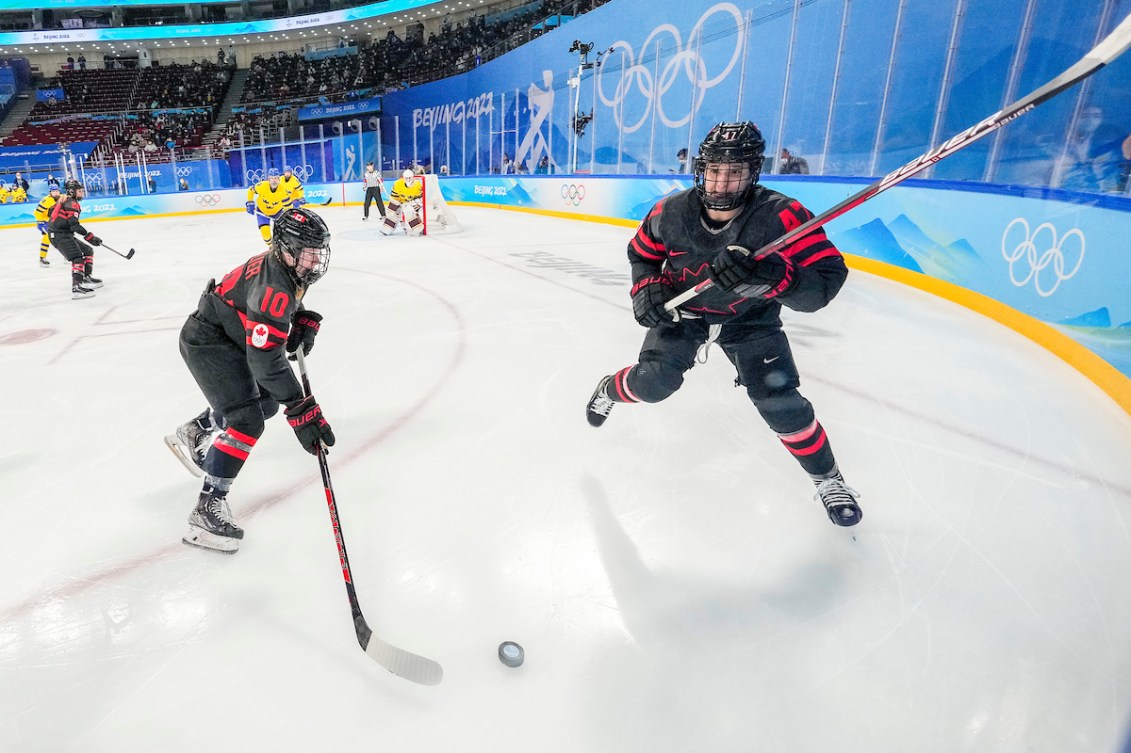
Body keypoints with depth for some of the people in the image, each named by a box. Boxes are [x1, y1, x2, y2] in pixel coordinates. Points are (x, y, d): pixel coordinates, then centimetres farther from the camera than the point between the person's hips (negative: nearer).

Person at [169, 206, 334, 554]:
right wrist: (301, 410, -41)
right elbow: (266, 360, -38)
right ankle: (207, 510, -14)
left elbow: (289, 304, 18)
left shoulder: (288, 266, -4)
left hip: (230, 337, 10)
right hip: (207, 343, -10)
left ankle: (193, 433, 42)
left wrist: (305, 321, -3)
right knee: (247, 421, -19)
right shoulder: (273, 284, -33)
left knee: (265, 402, 22)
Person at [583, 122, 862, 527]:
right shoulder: (670, 213, -20)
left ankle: (827, 477, 14)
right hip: (682, 308, 2)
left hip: (750, 317, -1)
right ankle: (609, 390, 25)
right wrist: (647, 287, -19)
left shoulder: (782, 216, -30)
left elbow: (825, 281, -36)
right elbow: (641, 252, 1)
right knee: (654, 381, -13)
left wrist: (766, 274, -53)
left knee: (778, 400, -11)